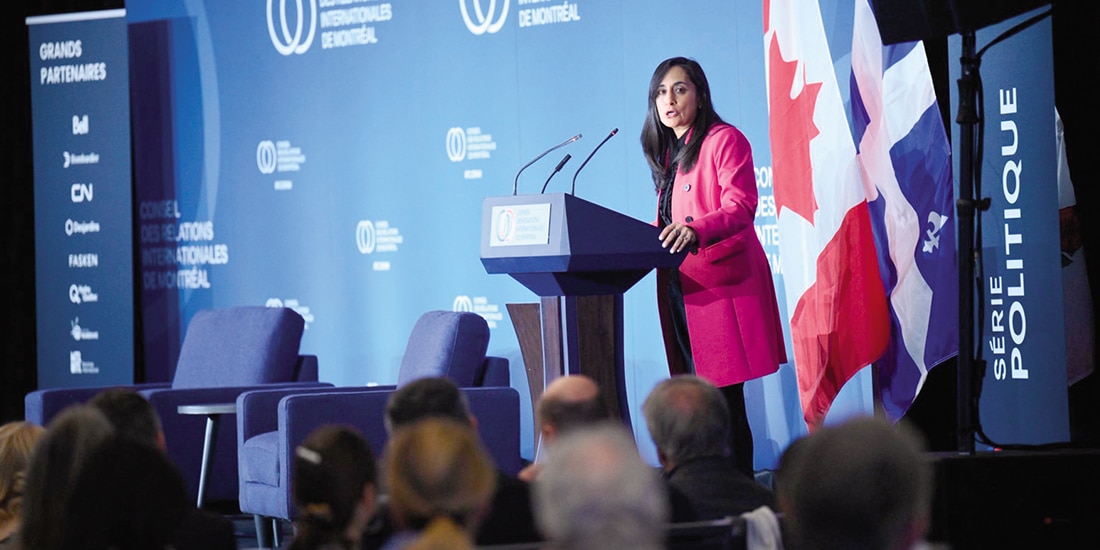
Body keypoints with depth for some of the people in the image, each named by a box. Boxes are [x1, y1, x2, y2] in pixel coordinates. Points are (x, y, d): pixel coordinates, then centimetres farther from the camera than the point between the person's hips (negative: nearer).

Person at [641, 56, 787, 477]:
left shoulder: (724, 141, -3)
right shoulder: (668, 153, 22)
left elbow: (741, 208, -16)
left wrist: (695, 230, -32)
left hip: (721, 282, -8)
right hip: (680, 290, 8)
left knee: (723, 400, -11)